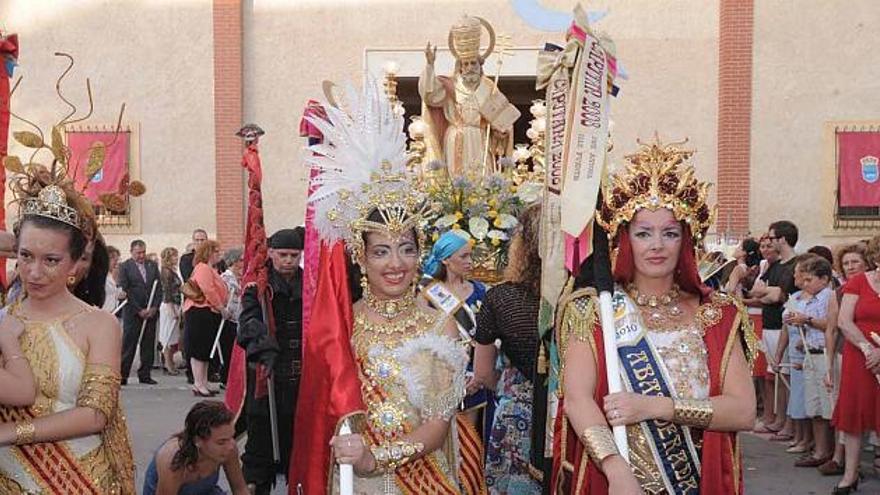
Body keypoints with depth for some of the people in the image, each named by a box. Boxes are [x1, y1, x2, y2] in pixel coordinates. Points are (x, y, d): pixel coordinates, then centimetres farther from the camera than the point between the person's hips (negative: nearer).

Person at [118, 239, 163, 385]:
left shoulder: (153, 266, 12)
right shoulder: (125, 267, -1)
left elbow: (159, 288, 10)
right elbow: (125, 291, -7)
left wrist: (154, 307, -3)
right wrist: (139, 310, -11)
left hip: (151, 311, 4)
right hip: (132, 312, -4)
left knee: (149, 344, 5)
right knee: (128, 345, -3)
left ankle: (145, 374, 13)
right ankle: (122, 375, 2)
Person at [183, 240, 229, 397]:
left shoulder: (210, 269, 20)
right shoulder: (203, 268, -13)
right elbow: (209, 291, -21)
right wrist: (221, 308, -16)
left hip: (209, 314, 11)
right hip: (201, 313, -11)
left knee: (206, 351, 13)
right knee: (199, 350, -6)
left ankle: (203, 384, 18)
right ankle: (198, 385, -2)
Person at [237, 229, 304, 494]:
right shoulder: (258, 285, 0)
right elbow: (250, 320, -15)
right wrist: (264, 349, -31)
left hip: (301, 373, 2)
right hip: (267, 372, -2)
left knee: (297, 430, 5)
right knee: (262, 429, 1)